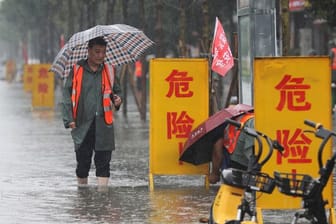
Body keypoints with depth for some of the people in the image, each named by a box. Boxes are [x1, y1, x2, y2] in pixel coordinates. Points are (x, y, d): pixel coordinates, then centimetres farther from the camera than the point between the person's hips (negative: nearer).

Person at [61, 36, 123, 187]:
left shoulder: (109, 71, 10)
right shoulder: (77, 71, 3)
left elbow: (117, 90, 20)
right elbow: (67, 95, 2)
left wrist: (117, 99, -4)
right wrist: (69, 119, -8)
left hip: (103, 124, 1)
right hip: (82, 125, -1)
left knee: (103, 162, -4)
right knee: (83, 162, 8)